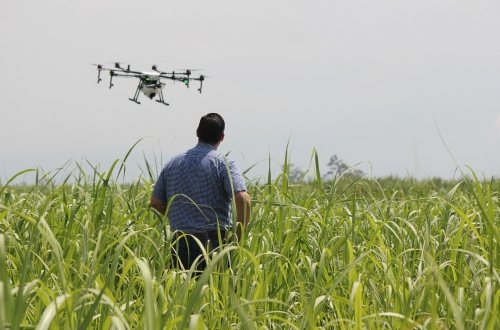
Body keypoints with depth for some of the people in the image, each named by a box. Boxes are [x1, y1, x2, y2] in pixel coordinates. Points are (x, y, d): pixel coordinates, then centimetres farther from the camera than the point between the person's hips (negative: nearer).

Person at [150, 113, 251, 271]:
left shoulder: (173, 164, 11)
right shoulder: (224, 164, -4)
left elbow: (155, 202, 13)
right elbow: (242, 199, -18)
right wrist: (240, 236, -7)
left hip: (181, 242, 4)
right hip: (215, 240, -4)